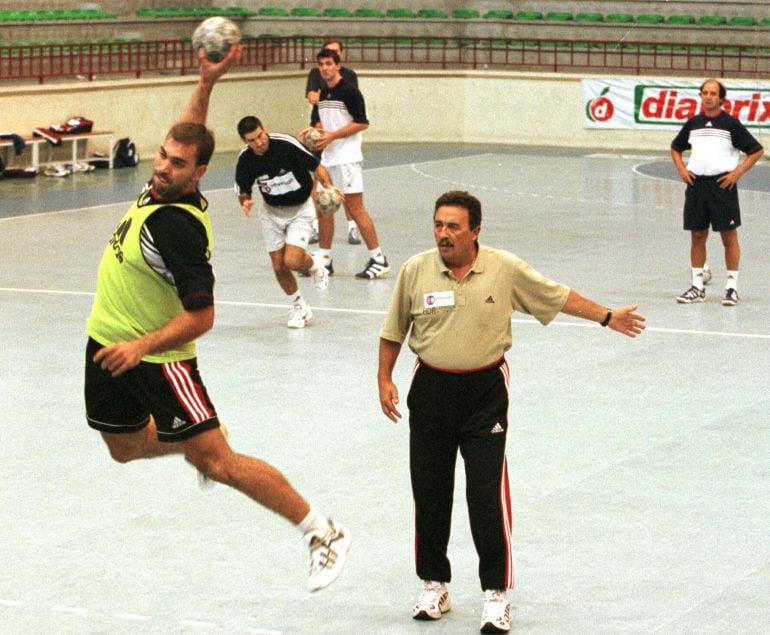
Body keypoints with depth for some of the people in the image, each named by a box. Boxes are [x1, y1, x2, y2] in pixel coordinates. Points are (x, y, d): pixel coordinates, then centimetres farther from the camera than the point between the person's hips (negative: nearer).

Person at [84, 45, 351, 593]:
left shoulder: (178, 226, -28)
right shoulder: (165, 187, -4)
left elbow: (201, 315, -26)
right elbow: (189, 135, 17)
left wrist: (141, 346, -33)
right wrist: (207, 82, 4)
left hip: (156, 357, -9)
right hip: (108, 344, 9)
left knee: (217, 464, -10)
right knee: (126, 448, 23)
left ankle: (323, 533, -3)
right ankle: (198, 438, 50)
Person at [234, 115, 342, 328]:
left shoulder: (287, 144, -26)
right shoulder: (245, 158, -14)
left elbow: (317, 167, -18)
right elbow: (243, 192, -2)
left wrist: (328, 185, -36)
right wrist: (246, 202, -25)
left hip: (300, 209, -4)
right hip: (272, 211, 4)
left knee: (292, 261, -19)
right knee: (279, 267, 2)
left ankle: (315, 266, 17)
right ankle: (300, 307, 25)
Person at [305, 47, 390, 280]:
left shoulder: (349, 92, -10)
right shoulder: (322, 94, 14)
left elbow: (361, 123, -14)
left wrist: (332, 135, -18)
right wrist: (313, 130, 3)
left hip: (347, 158, -8)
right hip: (327, 158, 8)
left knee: (355, 208, -9)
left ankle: (378, 259, -5)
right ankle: (324, 259, 16)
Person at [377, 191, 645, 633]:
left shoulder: (505, 269, -5)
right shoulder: (415, 271, -3)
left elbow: (557, 296, 7)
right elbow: (394, 329, 9)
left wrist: (606, 317, 9)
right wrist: (385, 378, 4)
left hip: (485, 390, -2)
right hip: (431, 389, 2)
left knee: (488, 496, -8)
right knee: (429, 493, 7)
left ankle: (497, 594, 2)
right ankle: (435, 585, 23)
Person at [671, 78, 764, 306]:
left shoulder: (731, 123, -3)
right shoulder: (693, 123, 9)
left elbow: (756, 151, -1)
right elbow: (676, 148, 24)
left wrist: (737, 172, -9)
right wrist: (682, 169, 8)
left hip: (722, 184, -4)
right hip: (696, 183, 4)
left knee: (729, 237, -1)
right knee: (697, 236, 7)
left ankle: (732, 287, 5)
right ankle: (697, 286, 14)